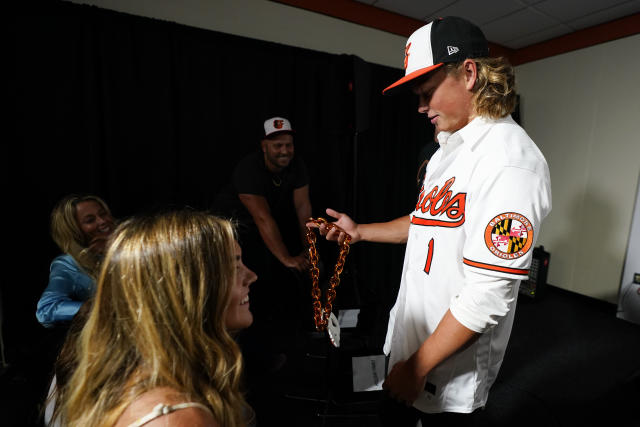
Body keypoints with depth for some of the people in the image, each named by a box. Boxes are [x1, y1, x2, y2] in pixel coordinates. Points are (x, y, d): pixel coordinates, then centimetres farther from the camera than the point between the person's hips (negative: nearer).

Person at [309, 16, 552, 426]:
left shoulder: (510, 158, -24)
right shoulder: (450, 147, 6)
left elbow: (488, 295, -27)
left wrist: (419, 367, -19)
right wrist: (360, 231, 7)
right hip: (410, 334, 8)